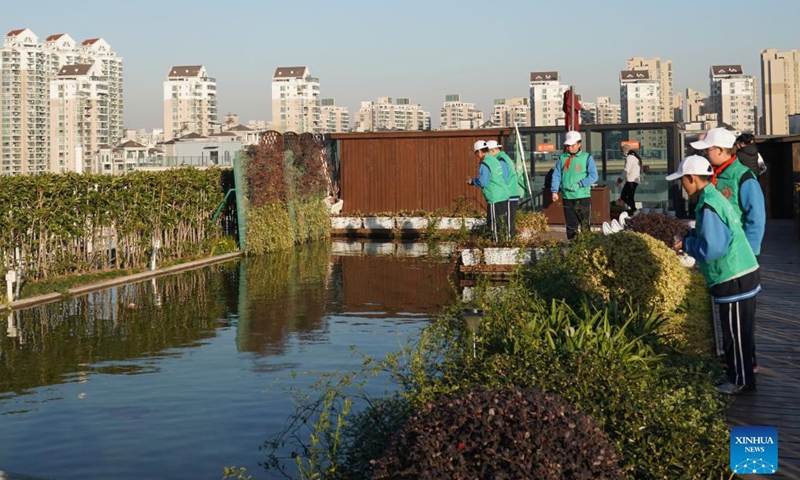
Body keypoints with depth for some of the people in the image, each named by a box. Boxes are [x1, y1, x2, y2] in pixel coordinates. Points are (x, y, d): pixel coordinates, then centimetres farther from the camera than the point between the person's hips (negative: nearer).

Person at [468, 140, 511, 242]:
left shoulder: (484, 165, -14)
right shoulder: (496, 161, 12)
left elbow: (482, 182, -19)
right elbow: (505, 180, 17)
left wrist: (473, 181, 0)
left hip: (495, 199, -8)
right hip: (504, 196, 8)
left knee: (494, 224, -1)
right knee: (503, 223, 14)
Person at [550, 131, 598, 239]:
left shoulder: (587, 158, 0)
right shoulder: (562, 158, 9)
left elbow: (593, 176, -8)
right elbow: (556, 175, 7)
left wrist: (579, 184, -17)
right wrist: (554, 190, -7)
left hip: (583, 197, -3)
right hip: (567, 197, 3)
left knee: (585, 225, -1)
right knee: (571, 225, 9)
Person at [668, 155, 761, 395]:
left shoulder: (708, 206, -21)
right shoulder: (715, 197, 10)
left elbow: (711, 249, -26)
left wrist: (686, 244, -10)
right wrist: (690, 237, 8)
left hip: (734, 280, -10)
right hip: (743, 274, 10)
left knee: (736, 332, 3)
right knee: (736, 331, 20)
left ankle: (742, 382, 15)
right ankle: (735, 374, 33)